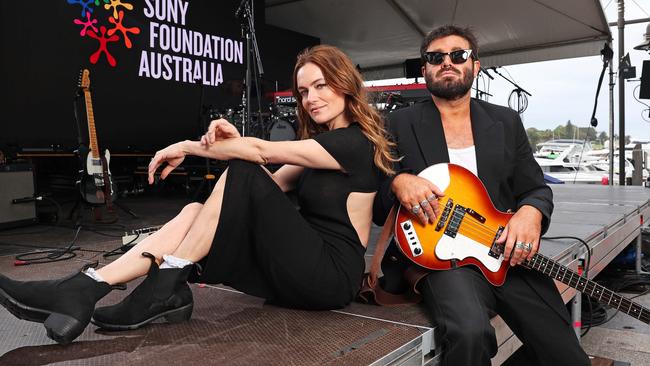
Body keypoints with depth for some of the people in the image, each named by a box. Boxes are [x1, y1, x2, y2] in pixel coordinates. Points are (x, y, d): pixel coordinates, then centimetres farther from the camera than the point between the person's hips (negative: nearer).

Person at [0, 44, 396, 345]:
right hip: (307, 267, 8)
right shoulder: (323, 141, 19)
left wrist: (187, 147, -5)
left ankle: (159, 291, -16)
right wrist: (231, 143, -10)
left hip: (331, 274, -8)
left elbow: (260, 151, -16)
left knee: (243, 174, -20)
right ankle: (81, 290, -17)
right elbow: (270, 185, 8)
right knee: (196, 213, -8)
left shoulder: (356, 140, -10)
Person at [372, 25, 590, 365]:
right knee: (470, 333, -33)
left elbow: (536, 189, 14)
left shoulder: (506, 121, 13)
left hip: (508, 253, 4)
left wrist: (531, 212, -10)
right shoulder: (399, 124, 5)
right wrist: (398, 183, -18)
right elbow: (374, 203, 5)